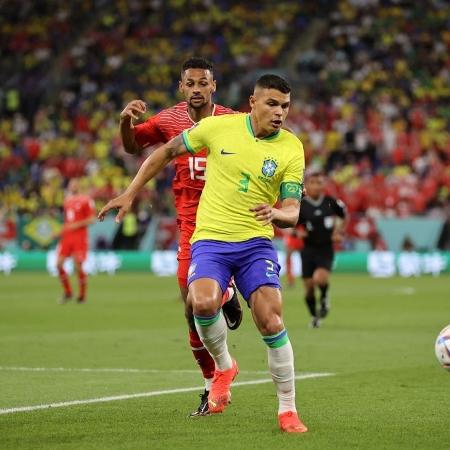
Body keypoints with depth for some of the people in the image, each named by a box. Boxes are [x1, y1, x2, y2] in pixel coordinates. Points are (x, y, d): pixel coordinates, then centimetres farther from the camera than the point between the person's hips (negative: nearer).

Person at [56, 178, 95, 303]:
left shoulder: (86, 200, -4)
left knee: (78, 266, -8)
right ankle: (67, 292, 9)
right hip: (67, 236, 6)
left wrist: (77, 224, -15)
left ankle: (82, 295, 7)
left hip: (80, 237, -6)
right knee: (59, 264, -5)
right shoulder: (67, 200, 16)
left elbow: (92, 219, -7)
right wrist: (62, 230, 15)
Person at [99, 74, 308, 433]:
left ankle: (287, 409, 1)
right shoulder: (218, 127, -3)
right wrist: (130, 194, 10)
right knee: (204, 302, -29)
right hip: (210, 240, 0)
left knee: (271, 321, -16)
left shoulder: (292, 149, -2)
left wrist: (277, 213, -28)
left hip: (256, 243, 0)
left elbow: (292, 213, -4)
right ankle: (223, 367, 2)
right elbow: (167, 152, 11)